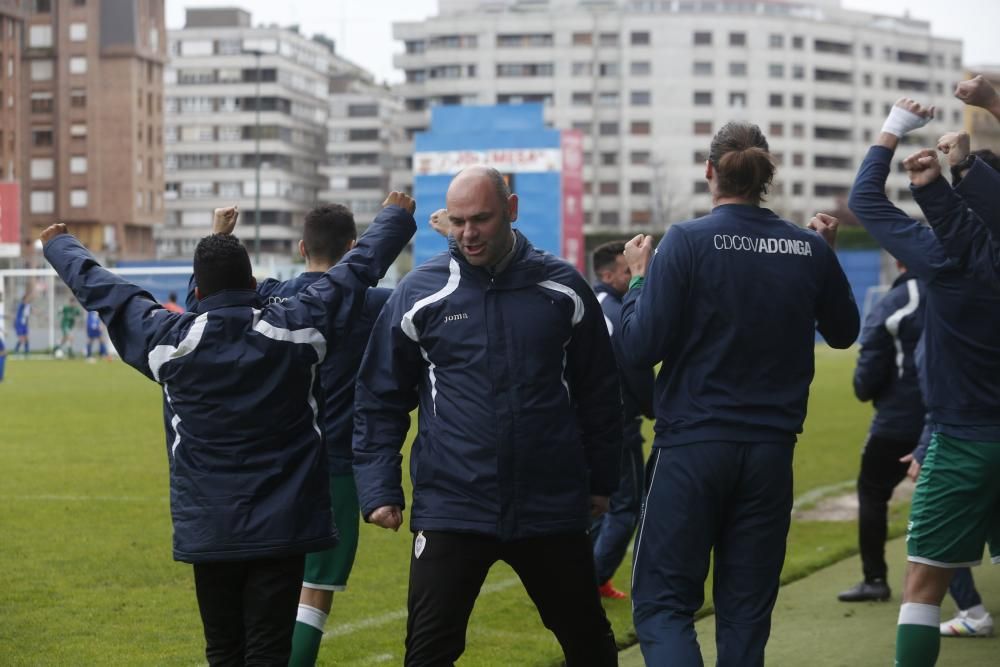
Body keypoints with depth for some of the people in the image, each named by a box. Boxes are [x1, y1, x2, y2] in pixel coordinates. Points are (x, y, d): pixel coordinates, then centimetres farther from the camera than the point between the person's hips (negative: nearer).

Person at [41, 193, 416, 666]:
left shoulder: (171, 341, -5)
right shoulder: (296, 328, -5)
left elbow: (100, 288, 11)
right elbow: (360, 268, 9)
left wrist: (58, 246, 29)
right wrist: (395, 217, 26)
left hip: (208, 532, 1)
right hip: (282, 526, -1)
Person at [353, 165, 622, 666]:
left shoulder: (563, 289, 2)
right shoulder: (418, 294, -1)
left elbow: (598, 393, 11)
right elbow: (379, 401, 5)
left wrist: (602, 481, 13)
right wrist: (379, 490, -2)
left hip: (552, 510, 2)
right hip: (451, 508, -1)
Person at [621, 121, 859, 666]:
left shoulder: (687, 242, -11)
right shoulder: (809, 249, 1)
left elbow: (641, 347, -12)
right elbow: (844, 332, 17)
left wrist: (640, 276, 3)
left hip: (693, 446, -3)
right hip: (771, 451, 4)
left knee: (662, 603, 2)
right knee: (746, 609, 11)